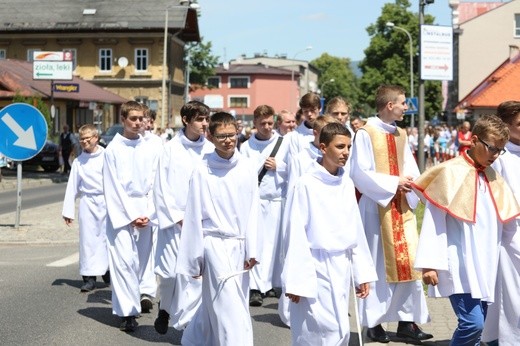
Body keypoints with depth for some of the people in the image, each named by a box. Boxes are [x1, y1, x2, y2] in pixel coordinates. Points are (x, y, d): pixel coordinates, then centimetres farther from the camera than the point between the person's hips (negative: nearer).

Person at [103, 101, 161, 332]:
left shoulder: (149, 149, 7)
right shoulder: (113, 149, -1)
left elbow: (153, 185, 6)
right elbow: (114, 187, -3)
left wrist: (148, 214, -5)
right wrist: (131, 215, -8)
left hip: (145, 213, 3)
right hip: (121, 212, -3)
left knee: (144, 257, 1)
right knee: (123, 260, -6)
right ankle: (128, 313, -4)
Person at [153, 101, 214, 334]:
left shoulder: (210, 150, 0)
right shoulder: (171, 148, -2)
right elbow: (161, 187, -1)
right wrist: (177, 216, -5)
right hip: (174, 220, -1)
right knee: (170, 272, 2)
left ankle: (185, 321, 6)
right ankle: (165, 308, 32)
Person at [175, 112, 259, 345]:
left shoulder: (247, 168, 0)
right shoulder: (203, 172, -7)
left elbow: (252, 212, 4)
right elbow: (194, 217, -3)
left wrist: (252, 250, -1)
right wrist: (194, 260, -1)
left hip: (239, 246, 4)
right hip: (216, 245, -4)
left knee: (214, 306, 17)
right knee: (231, 314, -8)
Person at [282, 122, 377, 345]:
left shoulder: (347, 184, 6)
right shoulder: (306, 185, -11)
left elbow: (356, 230, 12)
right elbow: (296, 235, -10)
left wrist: (362, 272, 12)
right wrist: (295, 282, -10)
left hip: (343, 267, 6)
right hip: (317, 267, -6)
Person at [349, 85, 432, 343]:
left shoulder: (401, 135, 11)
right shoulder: (366, 134, -10)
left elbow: (411, 168, 12)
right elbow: (360, 173, -14)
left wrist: (410, 182, -11)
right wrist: (393, 183, -17)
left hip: (402, 207, 6)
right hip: (376, 206, -6)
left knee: (407, 261, 4)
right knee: (377, 263, 1)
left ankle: (406, 320, 11)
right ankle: (373, 322, 12)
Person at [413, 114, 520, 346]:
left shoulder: (494, 178, 12)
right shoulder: (450, 173, -8)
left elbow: (501, 222, 15)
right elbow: (433, 220, -10)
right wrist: (429, 263, -14)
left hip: (485, 268, 7)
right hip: (459, 266, -7)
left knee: (476, 327, 8)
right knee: (473, 323, -16)